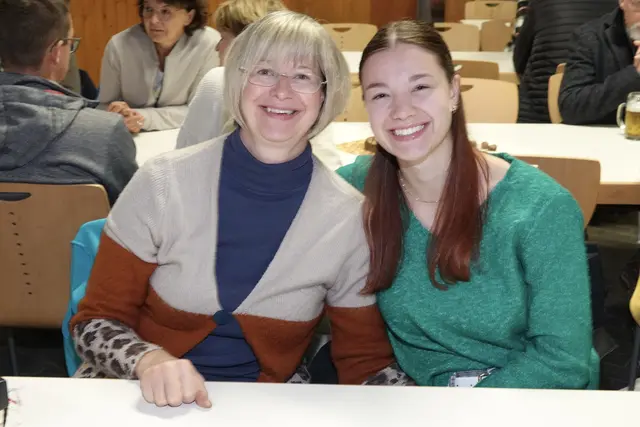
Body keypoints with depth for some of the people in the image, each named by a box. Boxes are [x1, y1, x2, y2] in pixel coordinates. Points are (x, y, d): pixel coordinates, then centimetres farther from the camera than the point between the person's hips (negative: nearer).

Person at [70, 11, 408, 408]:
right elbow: (96, 321, -3)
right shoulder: (162, 183, -10)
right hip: (146, 400, 0)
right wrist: (149, 360, -23)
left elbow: (366, 359, 1)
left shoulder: (350, 217, -8)